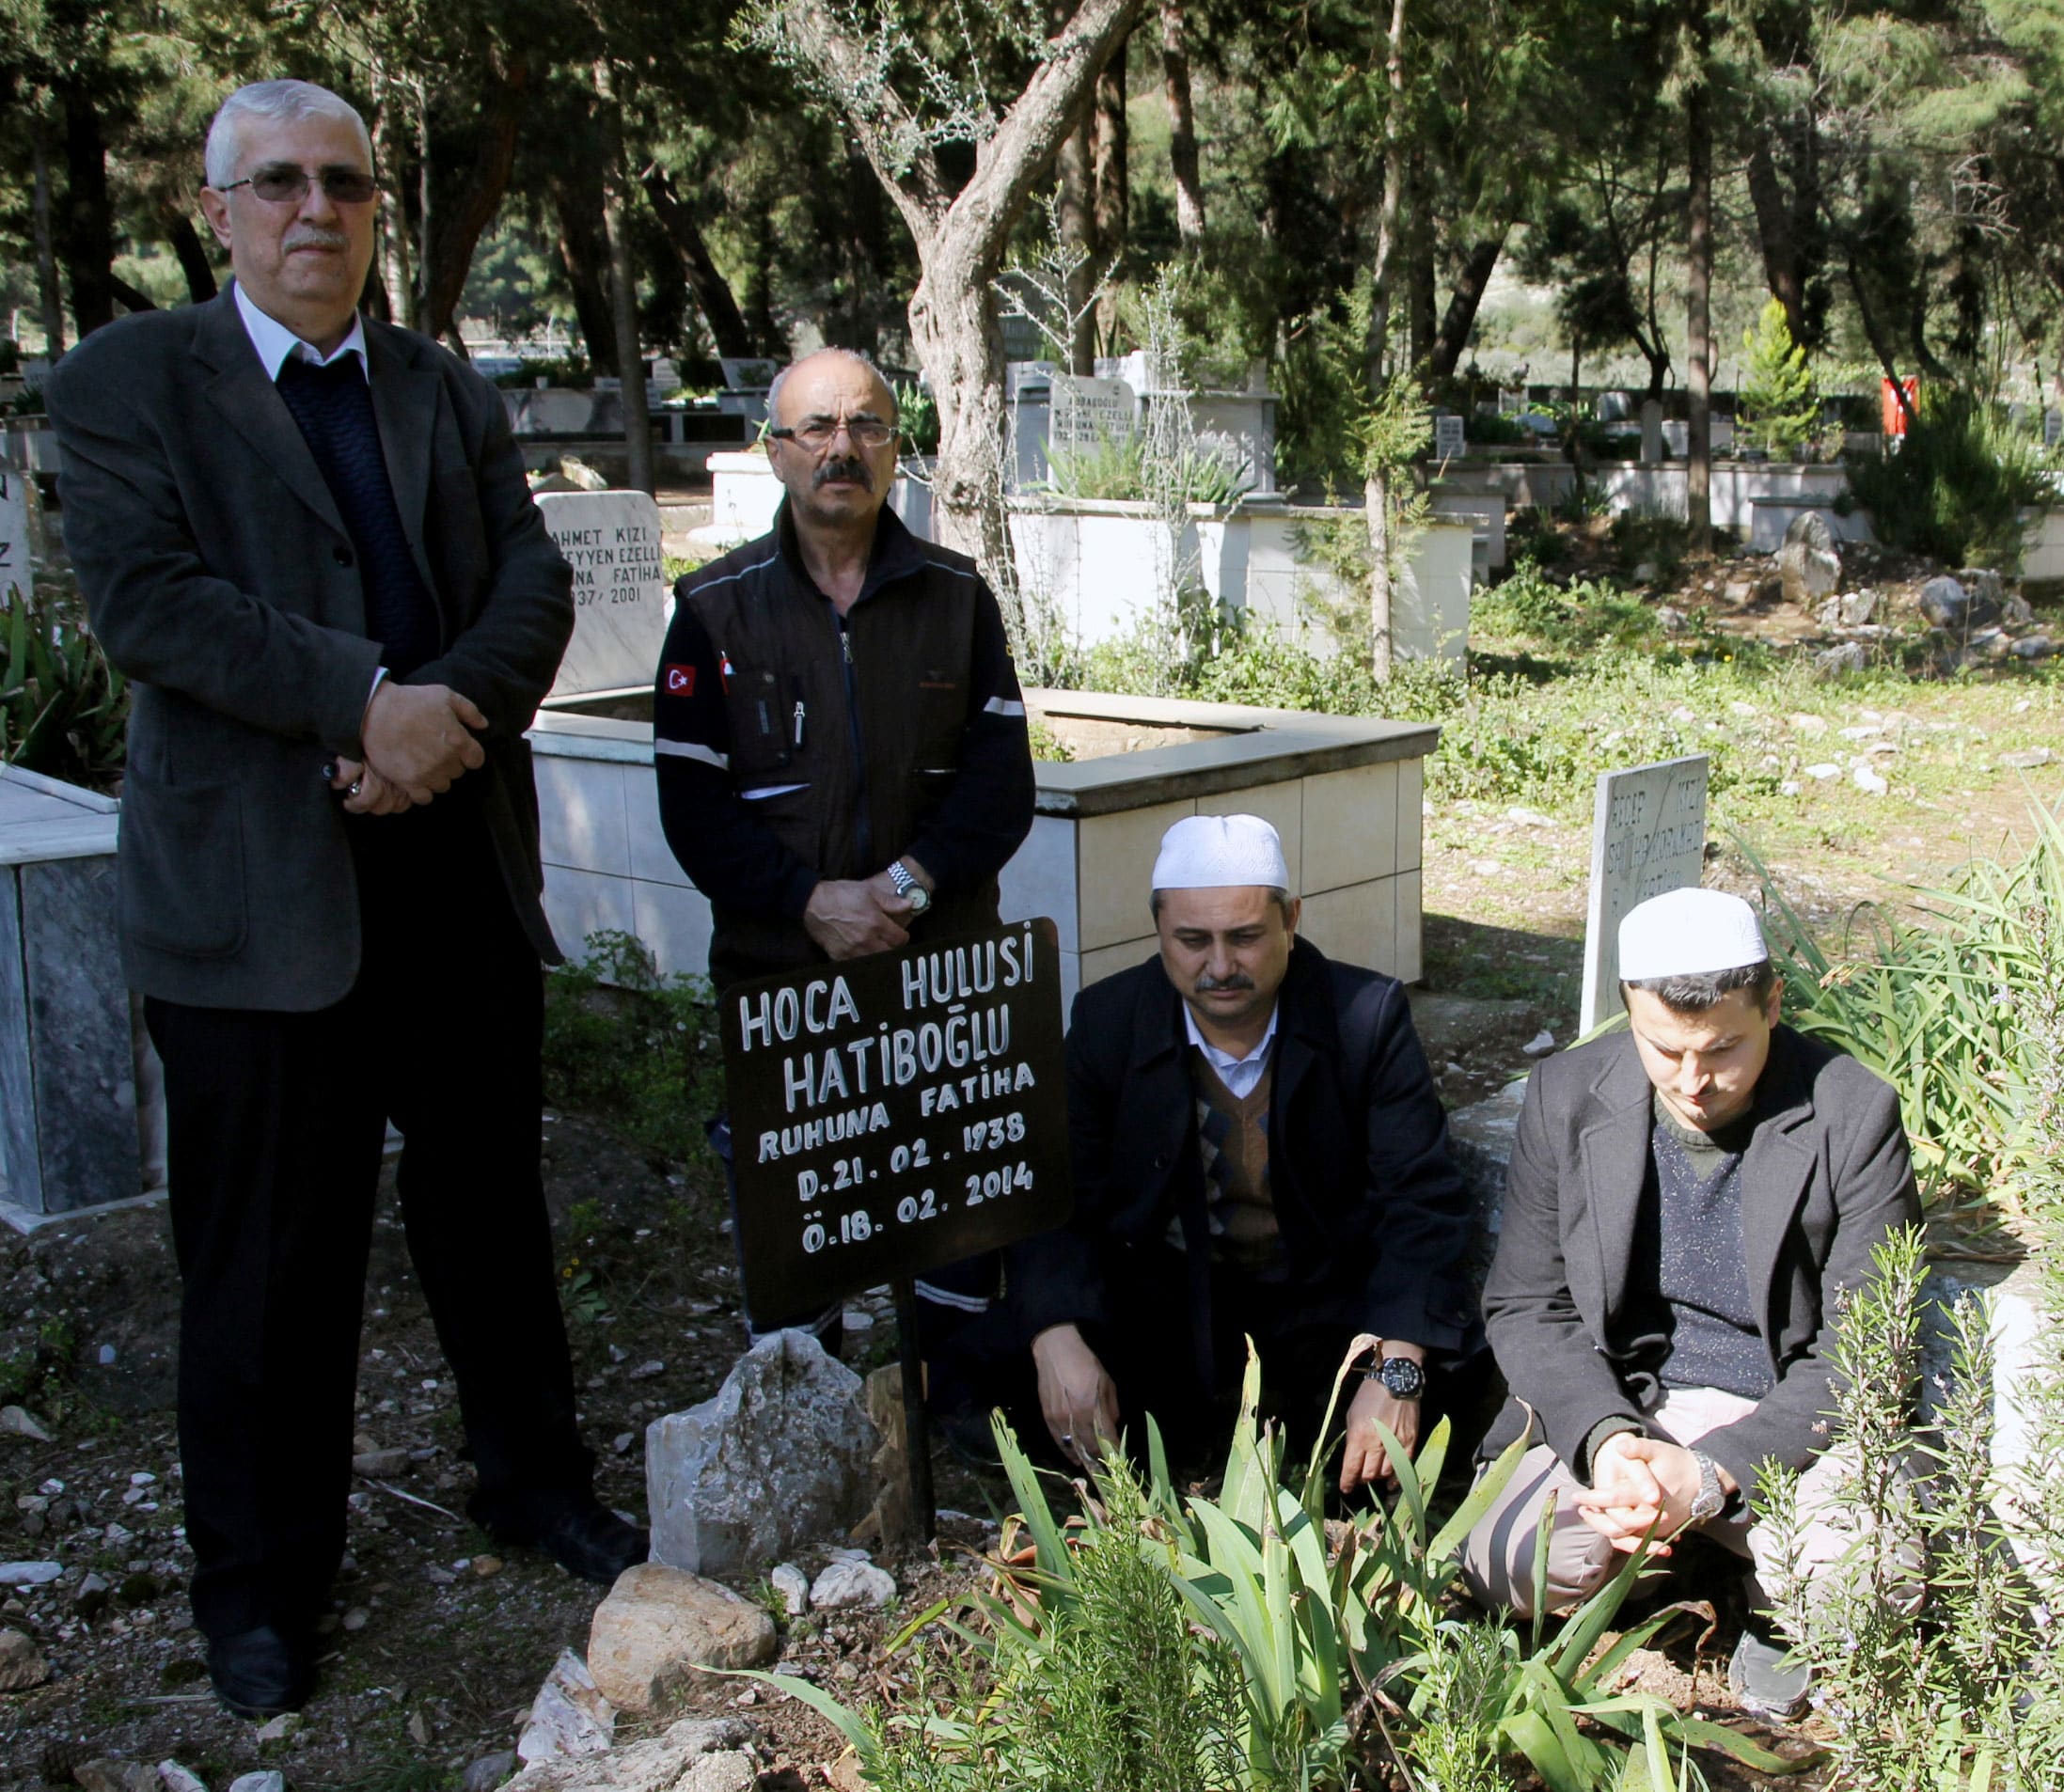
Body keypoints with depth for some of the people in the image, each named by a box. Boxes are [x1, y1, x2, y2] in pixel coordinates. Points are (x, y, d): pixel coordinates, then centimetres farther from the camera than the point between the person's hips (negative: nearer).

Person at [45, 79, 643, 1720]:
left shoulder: (453, 394, 13)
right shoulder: (129, 380, 1)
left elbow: (537, 583, 3)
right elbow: (148, 595, -14)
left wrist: (452, 712, -16)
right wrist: (365, 701, -21)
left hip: (463, 871, 4)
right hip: (256, 891, -4)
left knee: (492, 1210, 17)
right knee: (269, 1259, 6)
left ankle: (536, 1480, 37)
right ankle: (261, 1587, 24)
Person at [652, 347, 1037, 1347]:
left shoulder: (956, 598, 7)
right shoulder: (716, 610, 4)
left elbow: (1002, 780, 1)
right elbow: (692, 807, -2)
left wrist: (911, 884, -15)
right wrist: (811, 900, -15)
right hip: (775, 974, -1)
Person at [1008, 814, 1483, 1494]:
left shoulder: (1367, 1016, -13)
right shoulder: (1106, 1020, -8)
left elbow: (1421, 1201, -17)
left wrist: (1396, 1369, -32)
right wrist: (1057, 1344, -30)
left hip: (1326, 1286, -1)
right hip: (1164, 1292, 1)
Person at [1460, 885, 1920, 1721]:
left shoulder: (1854, 1115, -11)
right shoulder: (1567, 1096, -5)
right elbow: (1527, 1306, -2)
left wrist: (1711, 1472, -23)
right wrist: (1607, 1438, -22)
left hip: (1787, 1424, -1)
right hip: (1610, 1406, 2)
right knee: (1507, 1568, -25)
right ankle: (1660, 1556, 9)